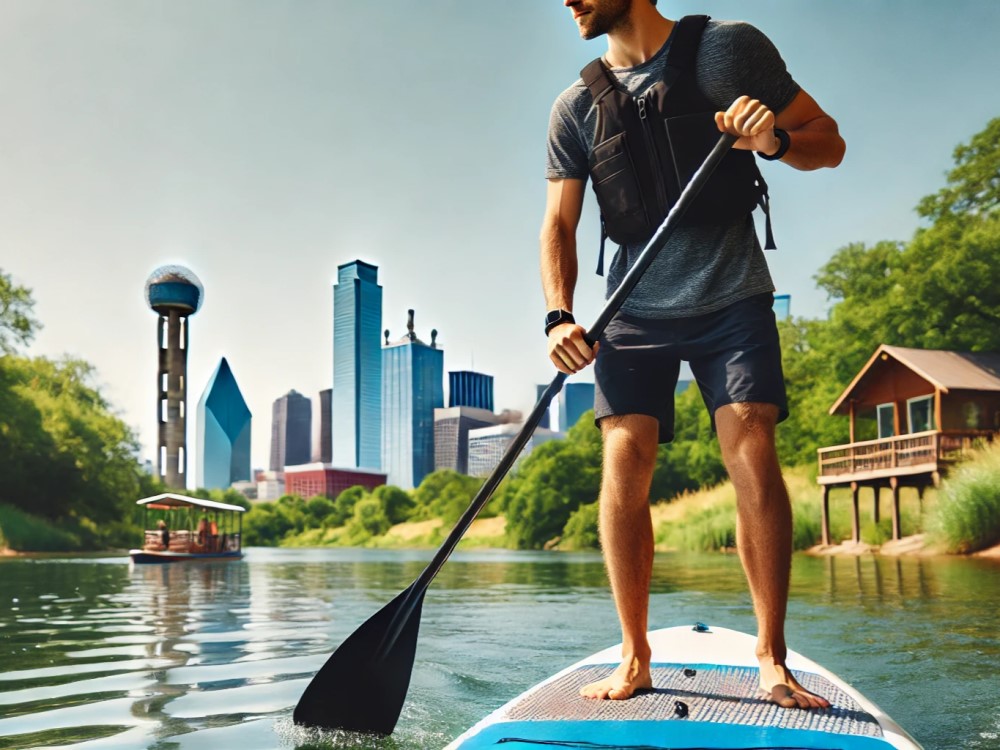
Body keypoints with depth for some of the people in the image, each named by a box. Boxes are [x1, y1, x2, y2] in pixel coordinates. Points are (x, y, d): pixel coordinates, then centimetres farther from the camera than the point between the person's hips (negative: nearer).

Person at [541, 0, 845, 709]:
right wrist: (559, 315, -11)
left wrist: (775, 139, -19)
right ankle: (635, 659, 0)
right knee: (624, 460, -11)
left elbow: (829, 141, 4)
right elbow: (559, 225, 5)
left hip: (731, 298, -2)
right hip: (635, 310, 2)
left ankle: (772, 660, -5)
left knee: (751, 447, -16)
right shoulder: (577, 107, 7)